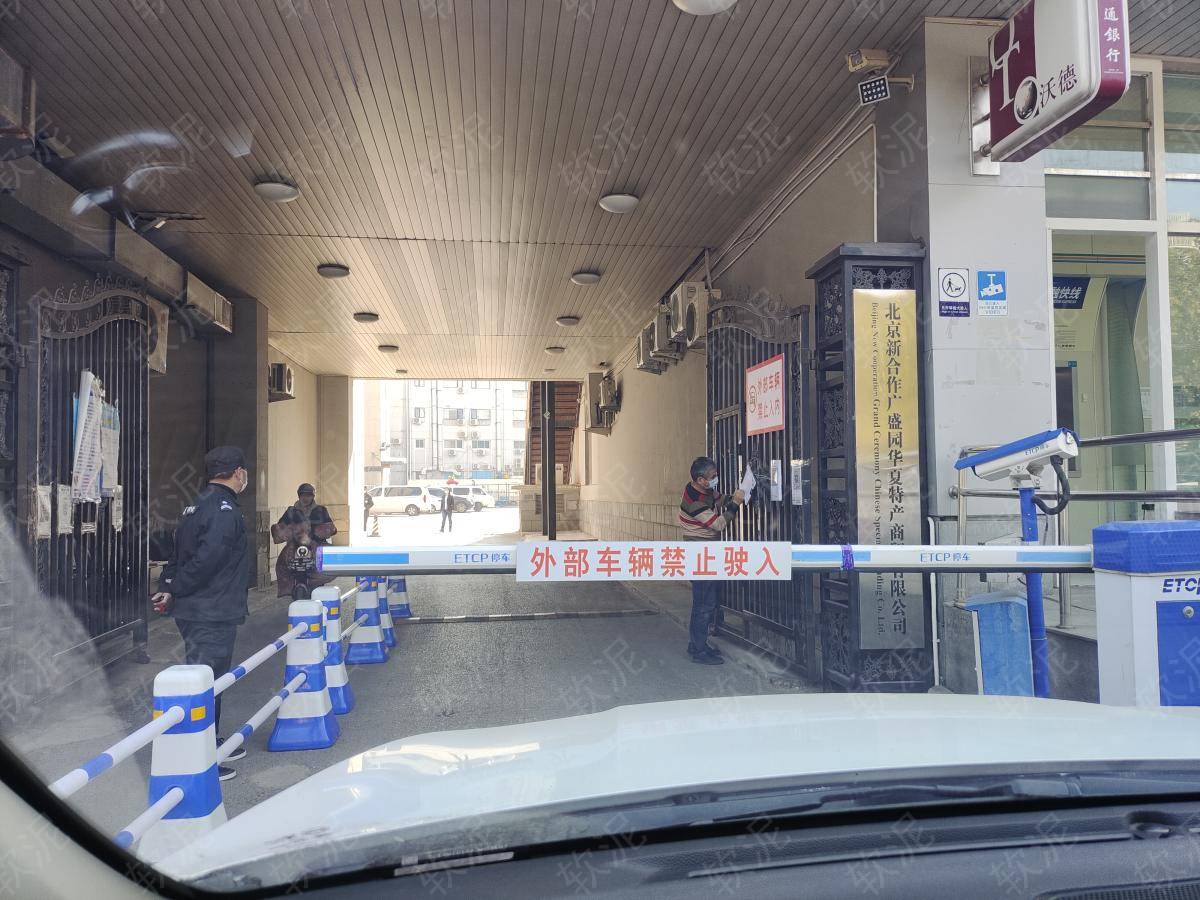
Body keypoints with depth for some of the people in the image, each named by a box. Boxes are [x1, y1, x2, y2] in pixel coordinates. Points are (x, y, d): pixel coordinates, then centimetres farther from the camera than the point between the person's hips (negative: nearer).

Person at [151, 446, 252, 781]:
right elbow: (206, 561, -25)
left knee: (210, 680, 20)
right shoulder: (224, 509, -17)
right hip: (212, 615, -10)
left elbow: (178, 554, 16)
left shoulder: (197, 506, 16)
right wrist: (174, 591, -14)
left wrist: (168, 588, 7)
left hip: (193, 613, 10)